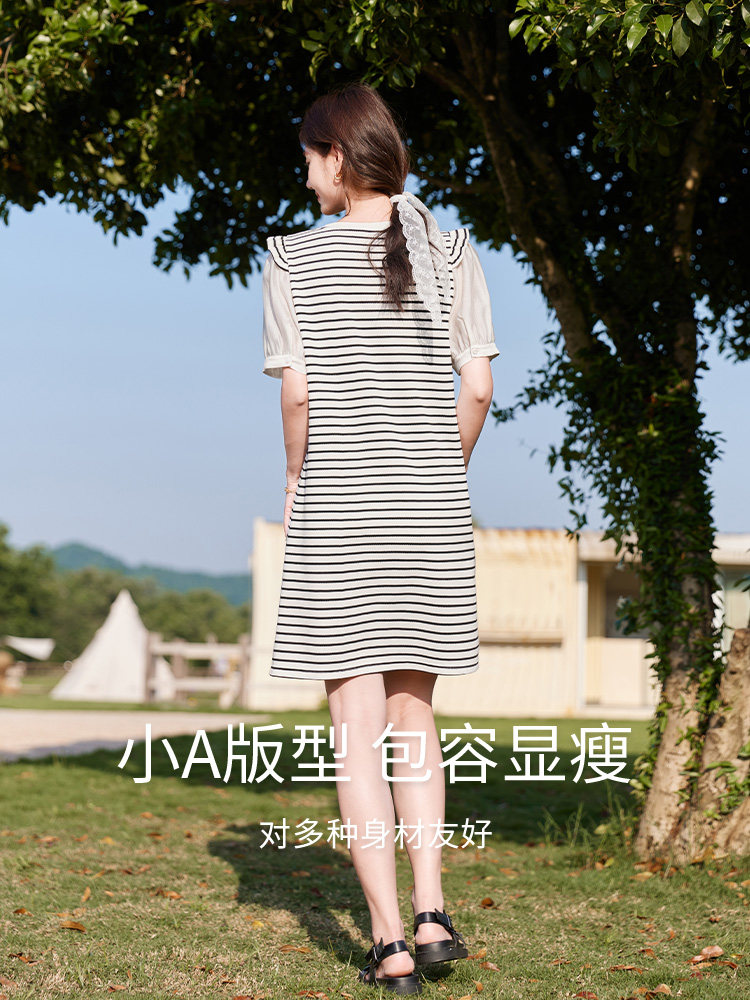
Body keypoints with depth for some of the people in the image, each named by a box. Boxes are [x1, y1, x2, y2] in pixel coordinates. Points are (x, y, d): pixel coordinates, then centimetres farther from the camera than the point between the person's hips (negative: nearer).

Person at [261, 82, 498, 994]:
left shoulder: (294, 260, -4)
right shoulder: (451, 252, 3)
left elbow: (295, 392, -8)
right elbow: (477, 387, -1)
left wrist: (297, 482, 9)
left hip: (336, 509, -3)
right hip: (431, 511, 3)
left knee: (358, 728, 1)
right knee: (414, 716, 16)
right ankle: (429, 913, 7)